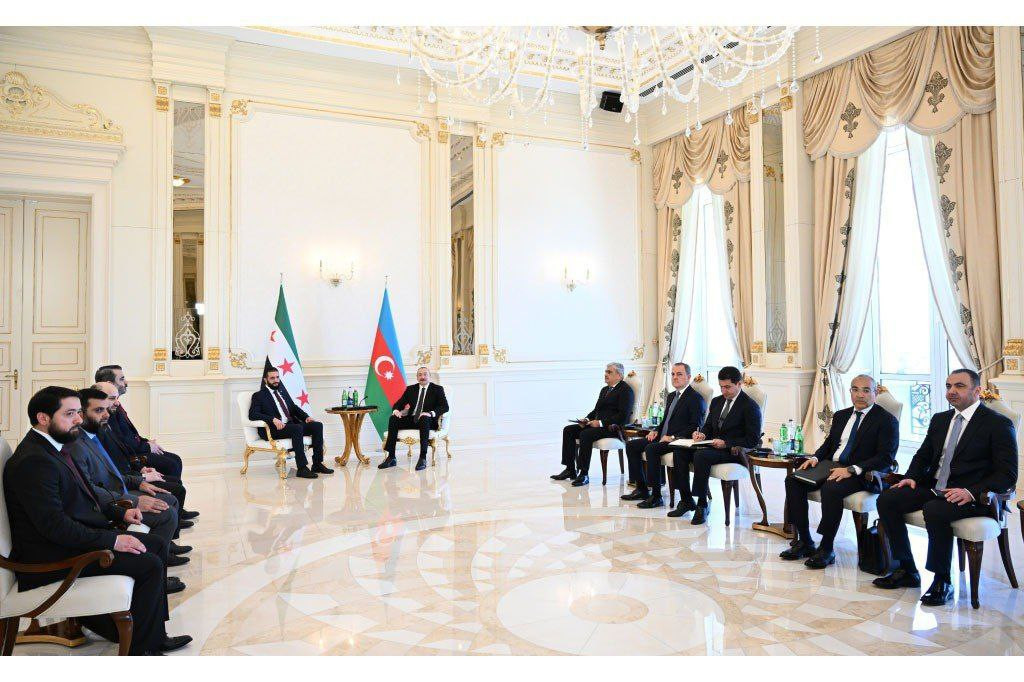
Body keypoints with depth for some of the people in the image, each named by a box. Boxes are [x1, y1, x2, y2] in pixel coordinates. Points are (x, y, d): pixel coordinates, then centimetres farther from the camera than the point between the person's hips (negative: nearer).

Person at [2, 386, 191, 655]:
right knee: (150, 565, -17)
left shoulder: (54, 448, 11)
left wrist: (119, 513, 9)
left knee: (157, 545, 9)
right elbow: (54, 525, -26)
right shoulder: (33, 461, -22)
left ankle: (155, 636, 14)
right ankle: (139, 648, 0)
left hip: (79, 536, 11)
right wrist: (112, 540, -24)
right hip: (53, 555, -11)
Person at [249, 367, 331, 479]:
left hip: (292, 424, 7)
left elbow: (294, 407, 24)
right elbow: (252, 414, -12)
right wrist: (273, 419, -26)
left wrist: (306, 417, 3)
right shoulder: (259, 396, 2)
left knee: (317, 425, -14)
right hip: (275, 429, -7)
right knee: (297, 428, -35)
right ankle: (301, 468, -35)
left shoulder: (282, 390, 23)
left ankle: (317, 464, -13)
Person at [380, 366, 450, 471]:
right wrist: (396, 410, -12)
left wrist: (431, 413, -26)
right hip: (411, 419, 4)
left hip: (428, 420, -4)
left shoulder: (437, 389, 5)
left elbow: (445, 406, -8)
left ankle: (423, 458, -42)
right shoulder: (410, 389, 17)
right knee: (393, 419, -21)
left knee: (424, 419, -38)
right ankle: (391, 457, -21)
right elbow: (399, 403, 14)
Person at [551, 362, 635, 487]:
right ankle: (570, 469, -7)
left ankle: (584, 474, -26)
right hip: (597, 424, 9)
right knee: (568, 430, -6)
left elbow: (623, 415, -16)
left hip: (613, 428, -9)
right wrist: (587, 419, 4)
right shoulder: (605, 390, 23)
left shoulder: (626, 390, -6)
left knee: (586, 434, -32)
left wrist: (601, 422, -21)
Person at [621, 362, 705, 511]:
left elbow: (696, 427, -15)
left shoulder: (696, 398, -7)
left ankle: (656, 496, -25)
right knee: (631, 445, -3)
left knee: (651, 448, -32)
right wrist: (656, 431, 8)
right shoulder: (671, 396, 21)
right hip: (662, 438, 9)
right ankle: (642, 489, 1)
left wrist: (673, 437, -20)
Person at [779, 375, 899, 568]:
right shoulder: (841, 415, 19)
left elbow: (886, 458, -13)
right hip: (831, 465, 7)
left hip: (861, 474, -7)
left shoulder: (887, 421, -3)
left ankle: (826, 550, -21)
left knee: (831, 489, -36)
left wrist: (852, 470, -24)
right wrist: (815, 457, 0)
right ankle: (805, 542, -9)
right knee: (792, 480, -14)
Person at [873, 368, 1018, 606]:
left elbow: (1008, 475, -10)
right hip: (933, 487, 7)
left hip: (973, 496, -7)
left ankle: (942, 582, -16)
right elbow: (923, 455, 24)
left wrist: (972, 492, -25)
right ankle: (907, 570, -2)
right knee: (886, 500, -12)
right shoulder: (940, 419, 16)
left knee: (934, 510, -35)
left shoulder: (999, 424, -5)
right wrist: (912, 477, 3)